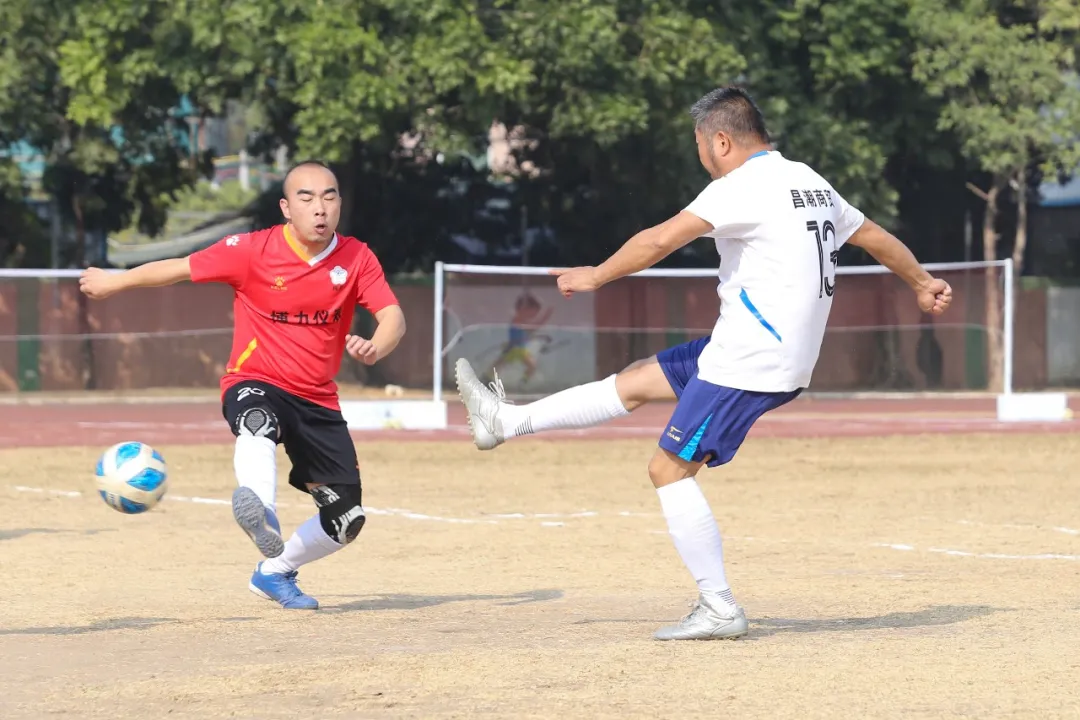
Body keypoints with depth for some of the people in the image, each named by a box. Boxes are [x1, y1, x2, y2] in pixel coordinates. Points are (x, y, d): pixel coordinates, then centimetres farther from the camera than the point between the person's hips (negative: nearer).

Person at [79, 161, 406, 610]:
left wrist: (374, 349, -37)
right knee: (259, 422, -42)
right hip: (254, 384, -4)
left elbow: (393, 317, -13)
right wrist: (112, 282, 11)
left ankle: (274, 573, 27)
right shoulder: (253, 251, -11)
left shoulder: (356, 258, -4)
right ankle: (259, 511, -69)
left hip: (318, 401, 4)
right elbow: (182, 268, 0)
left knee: (346, 520, 2)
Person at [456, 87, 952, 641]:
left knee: (670, 467, -4)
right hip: (786, 360, 10)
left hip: (748, 365, -10)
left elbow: (662, 239, -20)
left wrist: (597, 276, -7)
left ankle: (719, 610, -4)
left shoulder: (744, 187, -15)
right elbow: (876, 237, 24)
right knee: (638, 381, 18)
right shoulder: (812, 185, 12)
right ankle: (507, 421, 28)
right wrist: (921, 284, 40)